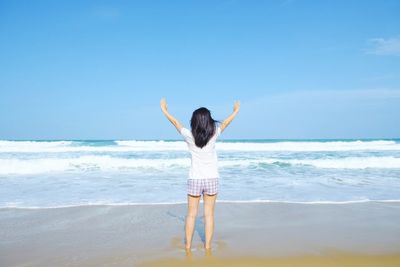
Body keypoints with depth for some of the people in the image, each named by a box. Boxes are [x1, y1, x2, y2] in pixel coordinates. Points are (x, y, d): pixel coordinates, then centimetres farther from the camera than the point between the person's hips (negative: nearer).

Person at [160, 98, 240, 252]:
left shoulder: (189, 136, -8)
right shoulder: (213, 134, -8)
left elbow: (175, 122, 6)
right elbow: (225, 123, 10)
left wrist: (164, 110, 22)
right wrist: (236, 111, 27)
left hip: (195, 179, 0)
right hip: (211, 179, 0)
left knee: (191, 214, 11)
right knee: (209, 214, 8)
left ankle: (188, 245, 18)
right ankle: (207, 246, 14)